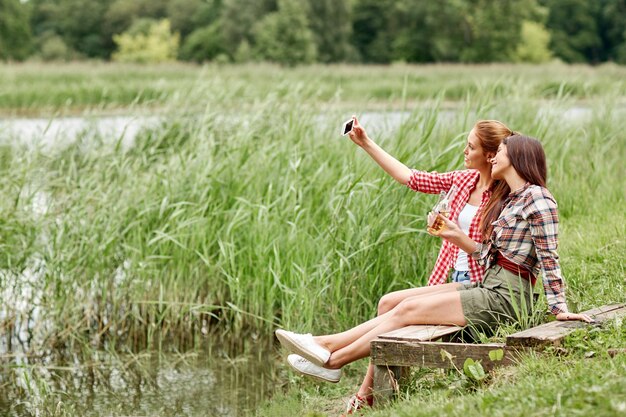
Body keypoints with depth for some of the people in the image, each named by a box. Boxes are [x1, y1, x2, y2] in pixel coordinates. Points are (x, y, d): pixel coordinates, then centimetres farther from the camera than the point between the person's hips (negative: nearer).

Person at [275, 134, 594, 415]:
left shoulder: (537, 197, -11)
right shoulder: (508, 198, 19)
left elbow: (549, 256, -15)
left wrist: (559, 307, -18)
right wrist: (458, 237, 14)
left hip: (503, 297, -9)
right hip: (486, 286, 9)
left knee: (408, 309, -13)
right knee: (397, 303, -1)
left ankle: (333, 360, -7)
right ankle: (325, 344, -4)